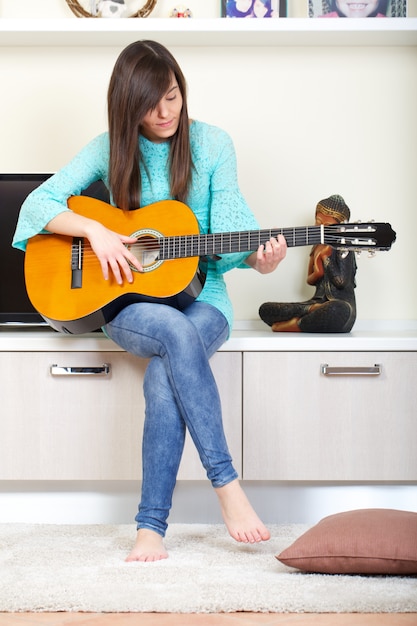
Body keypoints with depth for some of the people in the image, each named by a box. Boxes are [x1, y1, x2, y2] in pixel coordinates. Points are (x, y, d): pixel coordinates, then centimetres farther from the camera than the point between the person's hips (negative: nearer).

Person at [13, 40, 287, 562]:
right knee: (178, 332, -37)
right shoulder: (111, 149, 3)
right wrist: (95, 230, -17)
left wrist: (257, 258, -22)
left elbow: (229, 228, -1)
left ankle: (151, 527, -26)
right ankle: (226, 484, -32)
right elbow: (38, 203, -1)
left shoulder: (211, 144, 3)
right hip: (127, 302, 0)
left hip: (202, 295, 0)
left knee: (165, 377, -33)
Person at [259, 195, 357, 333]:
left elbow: (341, 281, -13)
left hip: (341, 302, -6)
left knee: (339, 311, -47)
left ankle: (292, 326, -27)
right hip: (318, 302, 7)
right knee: (265, 309, -9)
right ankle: (312, 311, -20)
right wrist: (317, 274, -2)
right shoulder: (318, 246, 18)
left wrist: (326, 256, -6)